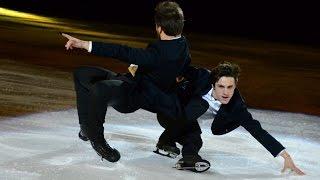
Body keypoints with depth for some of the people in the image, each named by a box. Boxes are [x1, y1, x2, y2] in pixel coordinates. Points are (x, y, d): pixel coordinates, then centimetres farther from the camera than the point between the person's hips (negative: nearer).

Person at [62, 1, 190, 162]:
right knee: (81, 74, 9)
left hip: (133, 97, -11)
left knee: (99, 88, -41)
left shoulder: (160, 53, -30)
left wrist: (85, 44, -38)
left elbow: (124, 53, -36)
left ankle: (96, 136, -19)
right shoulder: (182, 43, -1)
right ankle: (88, 127, 15)